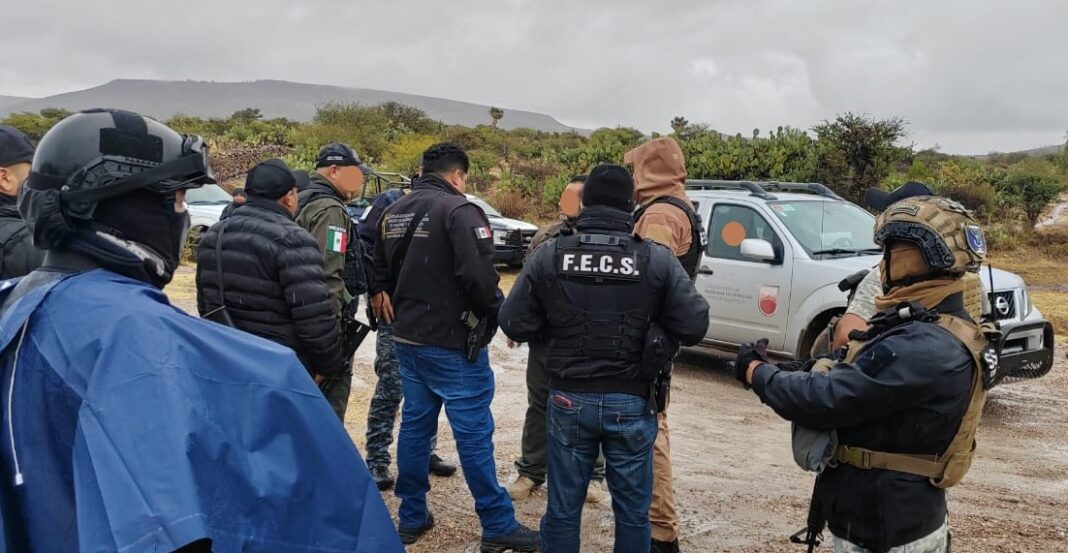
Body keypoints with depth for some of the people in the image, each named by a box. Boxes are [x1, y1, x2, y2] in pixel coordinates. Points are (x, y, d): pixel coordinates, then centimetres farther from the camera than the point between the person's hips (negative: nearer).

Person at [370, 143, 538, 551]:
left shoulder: (394, 212, 11)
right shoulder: (458, 210, -15)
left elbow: (380, 271, 16)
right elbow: (478, 276, -24)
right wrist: (494, 311, -8)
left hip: (406, 337, 8)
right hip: (452, 342, -8)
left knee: (415, 425, 16)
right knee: (474, 433, -1)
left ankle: (412, 517, 25)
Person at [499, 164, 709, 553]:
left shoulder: (549, 256, -7)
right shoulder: (657, 259, -10)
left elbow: (513, 324, -4)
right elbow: (695, 326, -9)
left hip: (568, 399, 1)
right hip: (632, 402, 0)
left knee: (563, 508, 15)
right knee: (632, 511, 15)